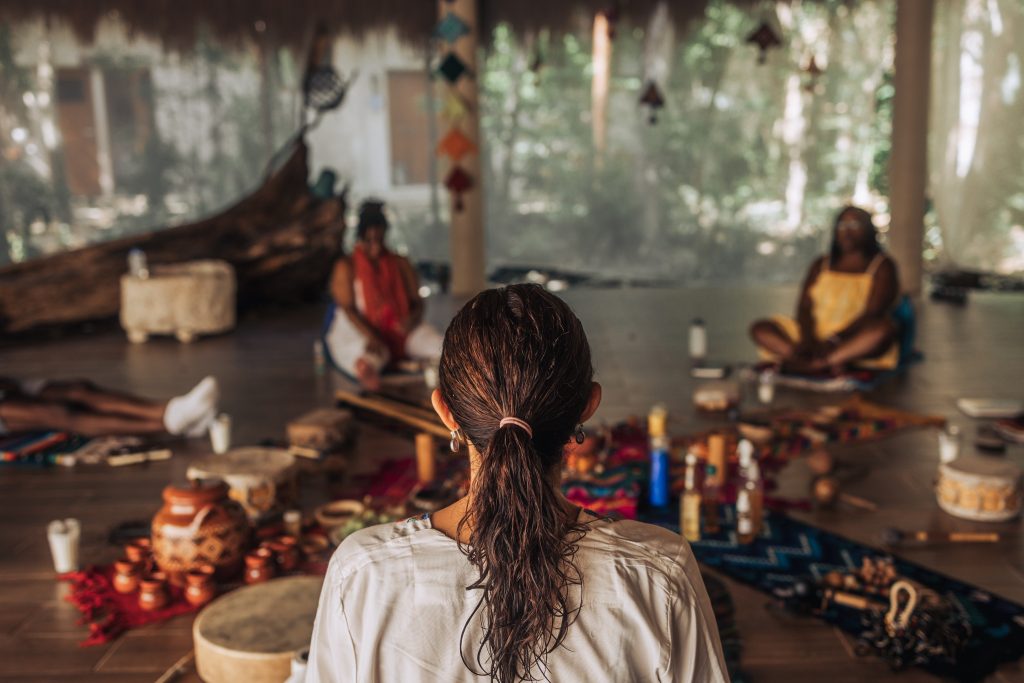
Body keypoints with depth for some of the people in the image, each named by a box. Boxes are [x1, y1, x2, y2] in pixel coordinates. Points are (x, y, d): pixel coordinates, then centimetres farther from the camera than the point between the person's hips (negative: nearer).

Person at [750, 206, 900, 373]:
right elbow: (804, 308, 5)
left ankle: (814, 364, -39)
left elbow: (873, 313, -9)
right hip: (816, 336, 4)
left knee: (885, 329, -36)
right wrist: (808, 339, -17)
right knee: (759, 329, -15)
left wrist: (833, 341, -24)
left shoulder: (882, 266, 6)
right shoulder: (821, 265, 17)